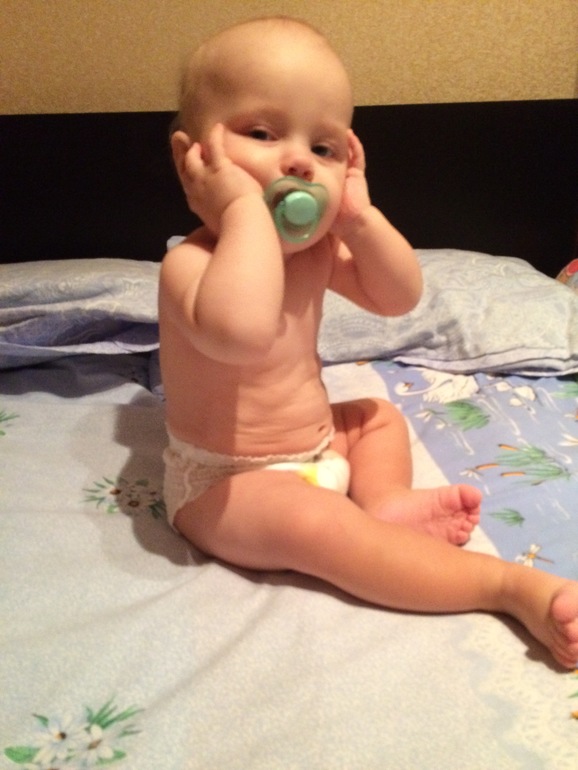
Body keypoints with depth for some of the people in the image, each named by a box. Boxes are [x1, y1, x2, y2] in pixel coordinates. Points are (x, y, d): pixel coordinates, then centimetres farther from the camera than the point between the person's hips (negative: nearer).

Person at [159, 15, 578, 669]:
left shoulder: (315, 249, -3)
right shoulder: (192, 264, -28)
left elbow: (398, 297, -1)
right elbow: (242, 332, -51)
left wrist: (360, 219, -15)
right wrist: (245, 208, -44)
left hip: (316, 438, 9)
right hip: (224, 484, -9)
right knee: (315, 523, -31)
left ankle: (386, 502, -7)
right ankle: (512, 585, -26)